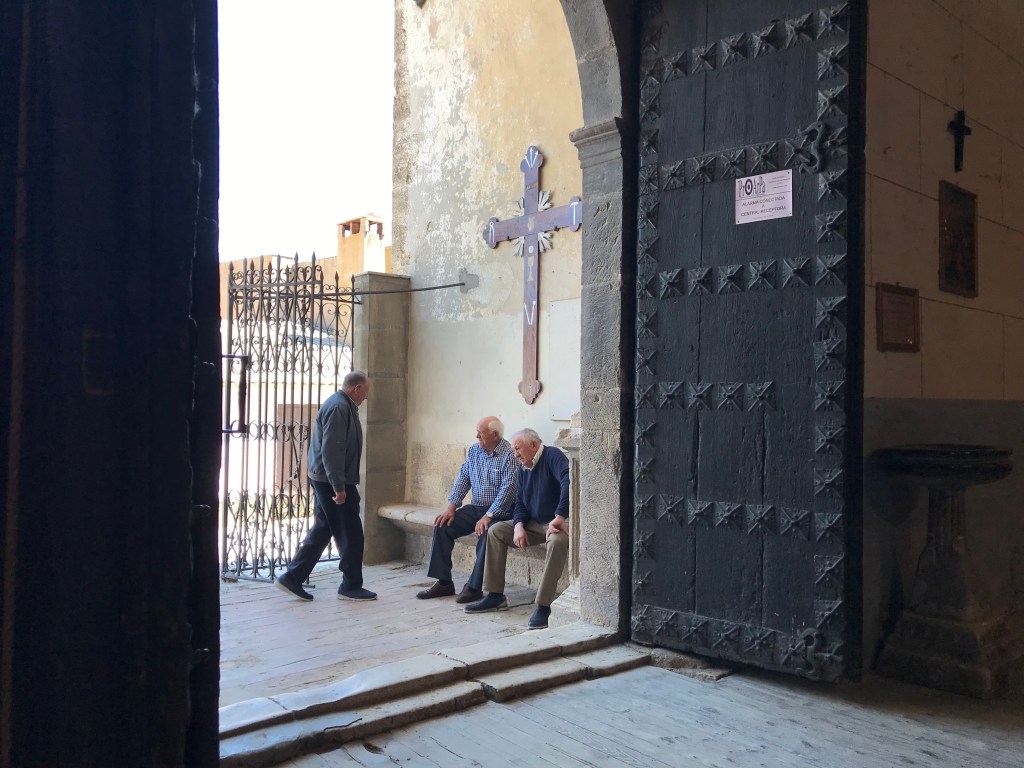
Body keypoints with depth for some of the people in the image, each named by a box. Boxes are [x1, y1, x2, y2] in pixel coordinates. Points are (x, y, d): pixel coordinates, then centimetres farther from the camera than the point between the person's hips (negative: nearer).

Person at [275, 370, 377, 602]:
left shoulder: (341, 405, 16)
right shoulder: (339, 408, -18)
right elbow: (331, 450, -24)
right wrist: (339, 487, -23)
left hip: (323, 479, 11)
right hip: (332, 480, -11)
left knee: (322, 530, 15)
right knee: (350, 533, -1)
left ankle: (292, 578, 18)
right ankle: (351, 586, 8)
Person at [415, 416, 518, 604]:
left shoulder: (509, 454, -14)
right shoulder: (474, 450, 9)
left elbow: (507, 489, -21)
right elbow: (463, 478, 10)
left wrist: (488, 516, -26)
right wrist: (451, 506, -3)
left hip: (500, 512, -7)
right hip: (476, 508, 7)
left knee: (486, 533, -35)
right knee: (442, 525, -8)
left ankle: (474, 587, -21)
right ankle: (443, 582, -2)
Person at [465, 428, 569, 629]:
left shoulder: (552, 456, -13)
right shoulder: (524, 468, 13)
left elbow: (568, 482, -31)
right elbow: (520, 504, 13)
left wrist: (559, 517, -35)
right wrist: (519, 526, -7)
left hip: (558, 522, -8)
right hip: (534, 523, 8)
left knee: (557, 540, -39)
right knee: (496, 531, -2)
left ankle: (543, 606, -35)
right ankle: (495, 596, 0)